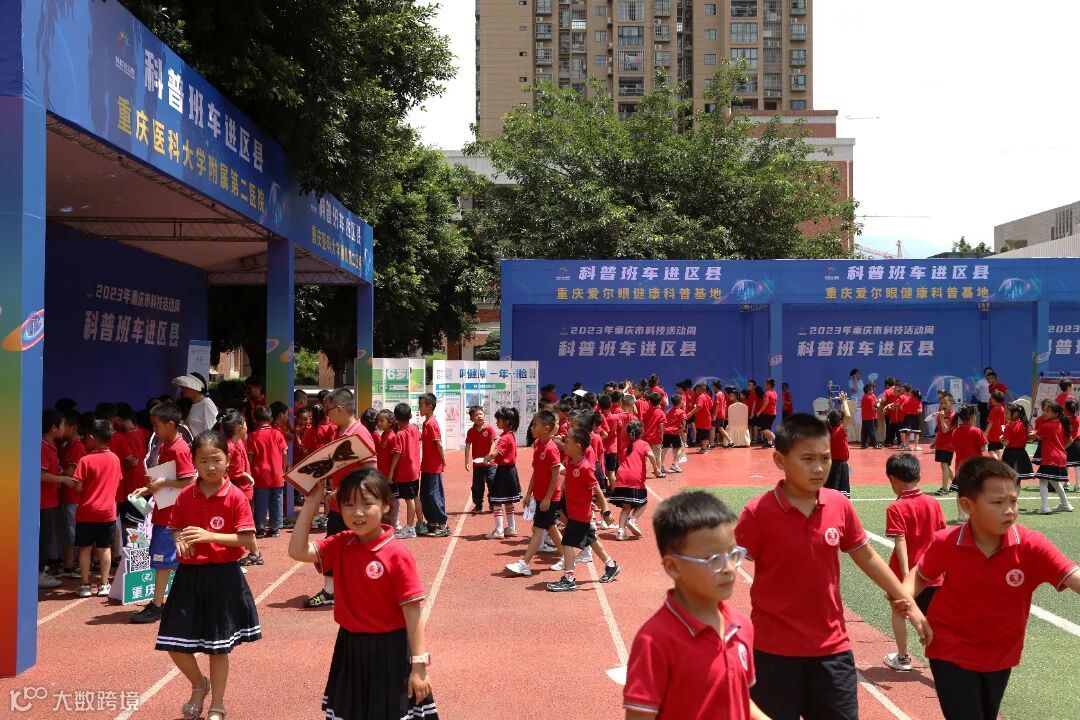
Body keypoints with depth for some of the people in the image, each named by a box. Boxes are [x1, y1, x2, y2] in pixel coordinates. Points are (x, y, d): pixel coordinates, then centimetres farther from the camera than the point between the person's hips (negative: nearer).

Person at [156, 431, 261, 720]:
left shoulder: (235, 496, -11)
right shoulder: (185, 496, 0)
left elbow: (250, 542, -13)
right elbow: (176, 530, 14)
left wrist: (211, 536, -22)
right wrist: (181, 541, -9)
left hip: (223, 576, -4)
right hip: (189, 575, 4)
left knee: (218, 647, 7)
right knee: (175, 643, 4)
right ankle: (199, 685, 34)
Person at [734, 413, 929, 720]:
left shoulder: (840, 506, -3)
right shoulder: (758, 513, -16)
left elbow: (867, 558, 12)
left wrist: (909, 603, 16)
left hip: (832, 646, 4)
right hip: (774, 650, -4)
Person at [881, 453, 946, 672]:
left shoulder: (896, 508, -15)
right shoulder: (933, 503, 0)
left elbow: (900, 543, -22)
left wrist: (906, 576, -25)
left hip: (904, 572, -3)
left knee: (899, 611, 18)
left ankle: (902, 658, 30)